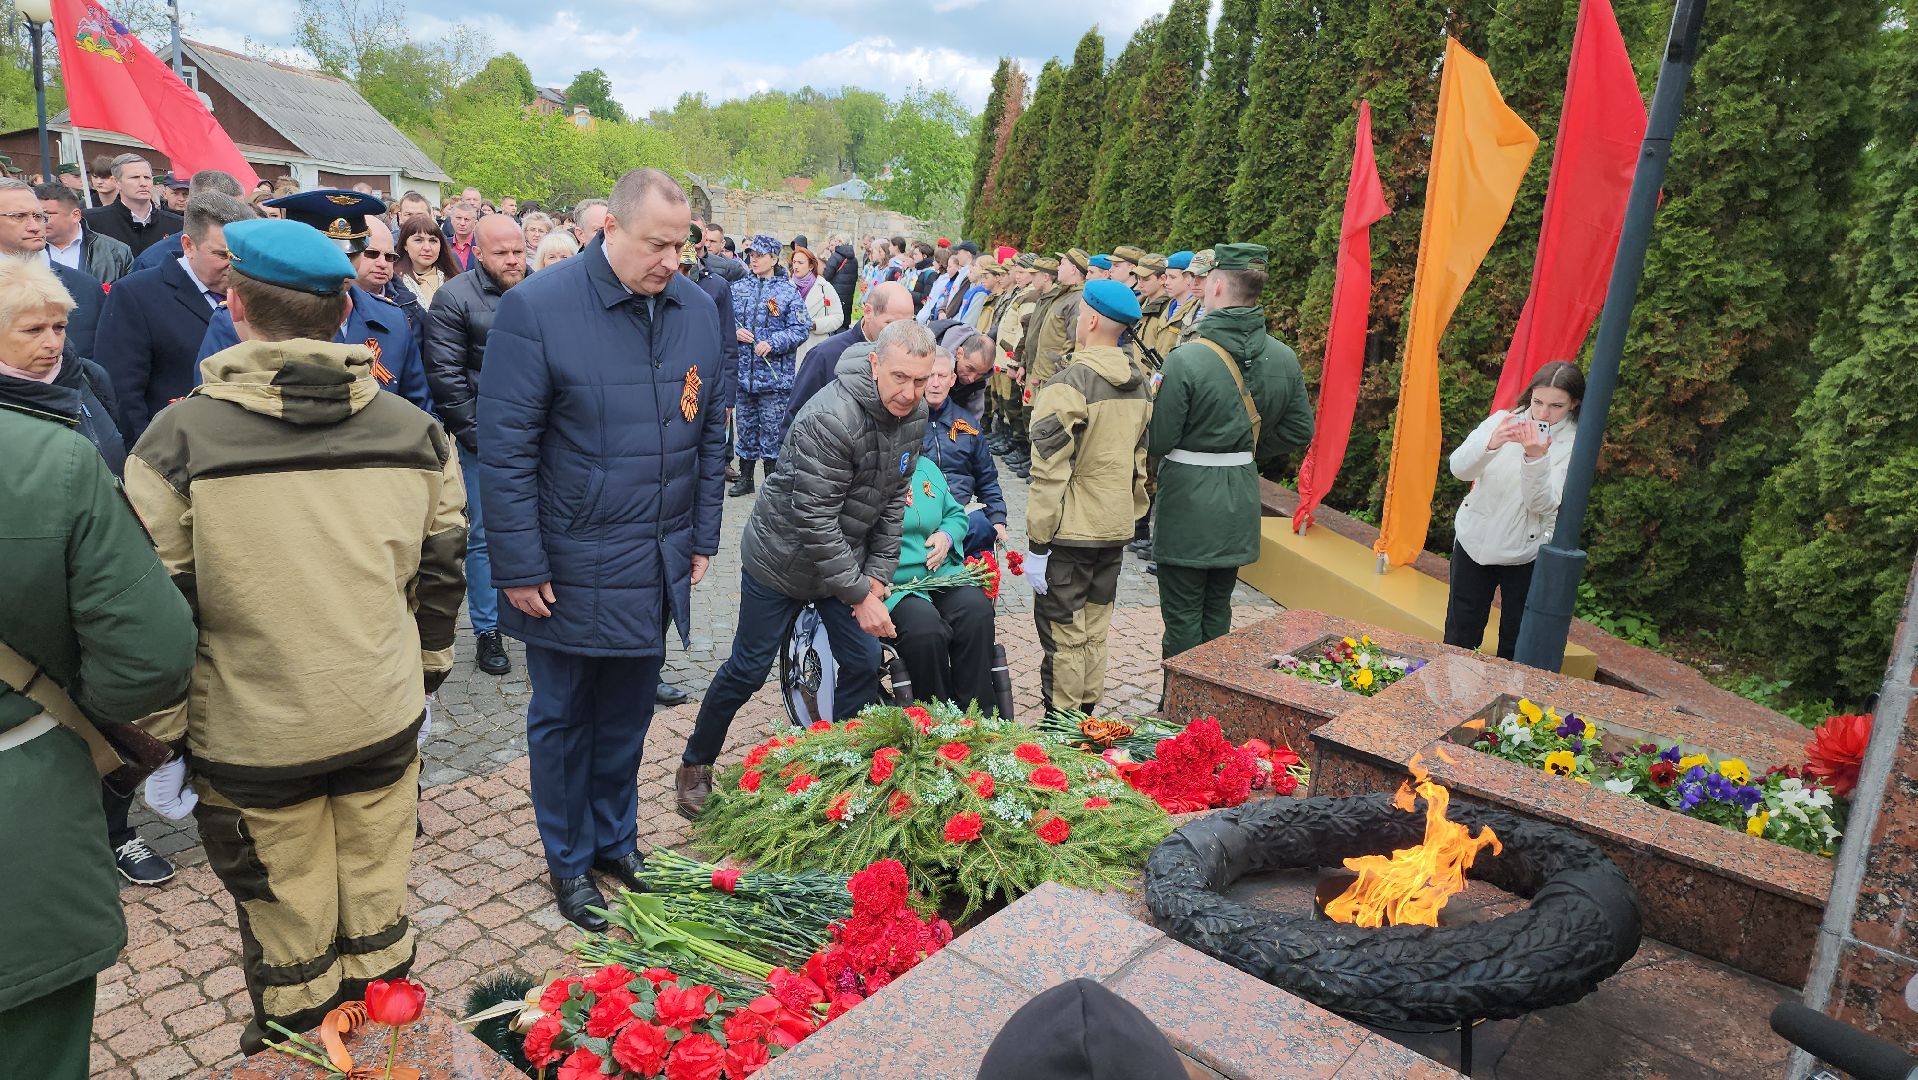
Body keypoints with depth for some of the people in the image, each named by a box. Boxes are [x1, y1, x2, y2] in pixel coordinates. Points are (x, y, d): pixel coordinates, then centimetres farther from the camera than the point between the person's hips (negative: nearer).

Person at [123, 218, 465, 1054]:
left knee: (291, 940, 15)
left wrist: (163, 737, 4)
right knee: (378, 918, 19)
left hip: (253, 739, -3)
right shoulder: (415, 431, -3)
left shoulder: (179, 442, -13)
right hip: (386, 722, 3)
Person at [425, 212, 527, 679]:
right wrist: (477, 436, -11)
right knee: (485, 535, 5)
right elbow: (446, 376, -9)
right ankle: (487, 632, 17)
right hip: (485, 440, -3)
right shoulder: (454, 298, -6)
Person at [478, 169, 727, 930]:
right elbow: (505, 449, -13)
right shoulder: (536, 307, -14)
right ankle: (569, 861, 33)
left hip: (657, 567, 4)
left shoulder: (698, 309, 1)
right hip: (571, 568, -4)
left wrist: (702, 538, 9)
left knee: (628, 715, 19)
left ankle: (616, 839, 40)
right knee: (563, 720, 14)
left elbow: (709, 433, 9)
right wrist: (520, 568, -12)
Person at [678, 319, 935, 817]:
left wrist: (878, 573, -3)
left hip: (846, 558, 7)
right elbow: (814, 519, -30)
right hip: (782, 560, -6)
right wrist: (859, 594, -26)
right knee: (748, 669, 6)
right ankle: (695, 765, 28)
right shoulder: (830, 419, -31)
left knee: (864, 663, 5)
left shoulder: (915, 416, -6)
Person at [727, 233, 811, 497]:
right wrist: (734, 332, -10)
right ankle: (745, 478, 24)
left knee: (772, 428, 1)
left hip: (775, 375, -4)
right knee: (745, 425, 12)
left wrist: (772, 343, -19)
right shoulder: (738, 288, 9)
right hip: (742, 373, 4)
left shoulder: (788, 292, -2)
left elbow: (801, 329, -8)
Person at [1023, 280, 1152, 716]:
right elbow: (1141, 462, 13)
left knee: (1063, 632, 4)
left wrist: (1037, 543, -14)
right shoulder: (1140, 385, 6)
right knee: (1094, 630, 17)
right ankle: (1087, 713, 28)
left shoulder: (1068, 385, -18)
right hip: (1116, 528, 7)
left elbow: (1050, 472, -18)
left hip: (1070, 531, -7)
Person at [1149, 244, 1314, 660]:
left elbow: (1158, 441, -17)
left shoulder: (1185, 359, -21)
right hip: (1240, 499, 6)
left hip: (1188, 498, -6)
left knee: (1182, 614, 6)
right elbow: (1299, 430, 7)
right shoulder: (1284, 358, -2)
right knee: (1218, 610, 20)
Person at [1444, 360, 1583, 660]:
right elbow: (1459, 468, -16)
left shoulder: (1575, 444, -10)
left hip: (1526, 553, -2)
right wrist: (1491, 444, -35)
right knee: (1459, 637, 11)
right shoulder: (1503, 420, -5)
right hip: (1474, 540, 2)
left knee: (1516, 643, 10)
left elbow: (1543, 504, -19)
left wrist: (1536, 457, -35)